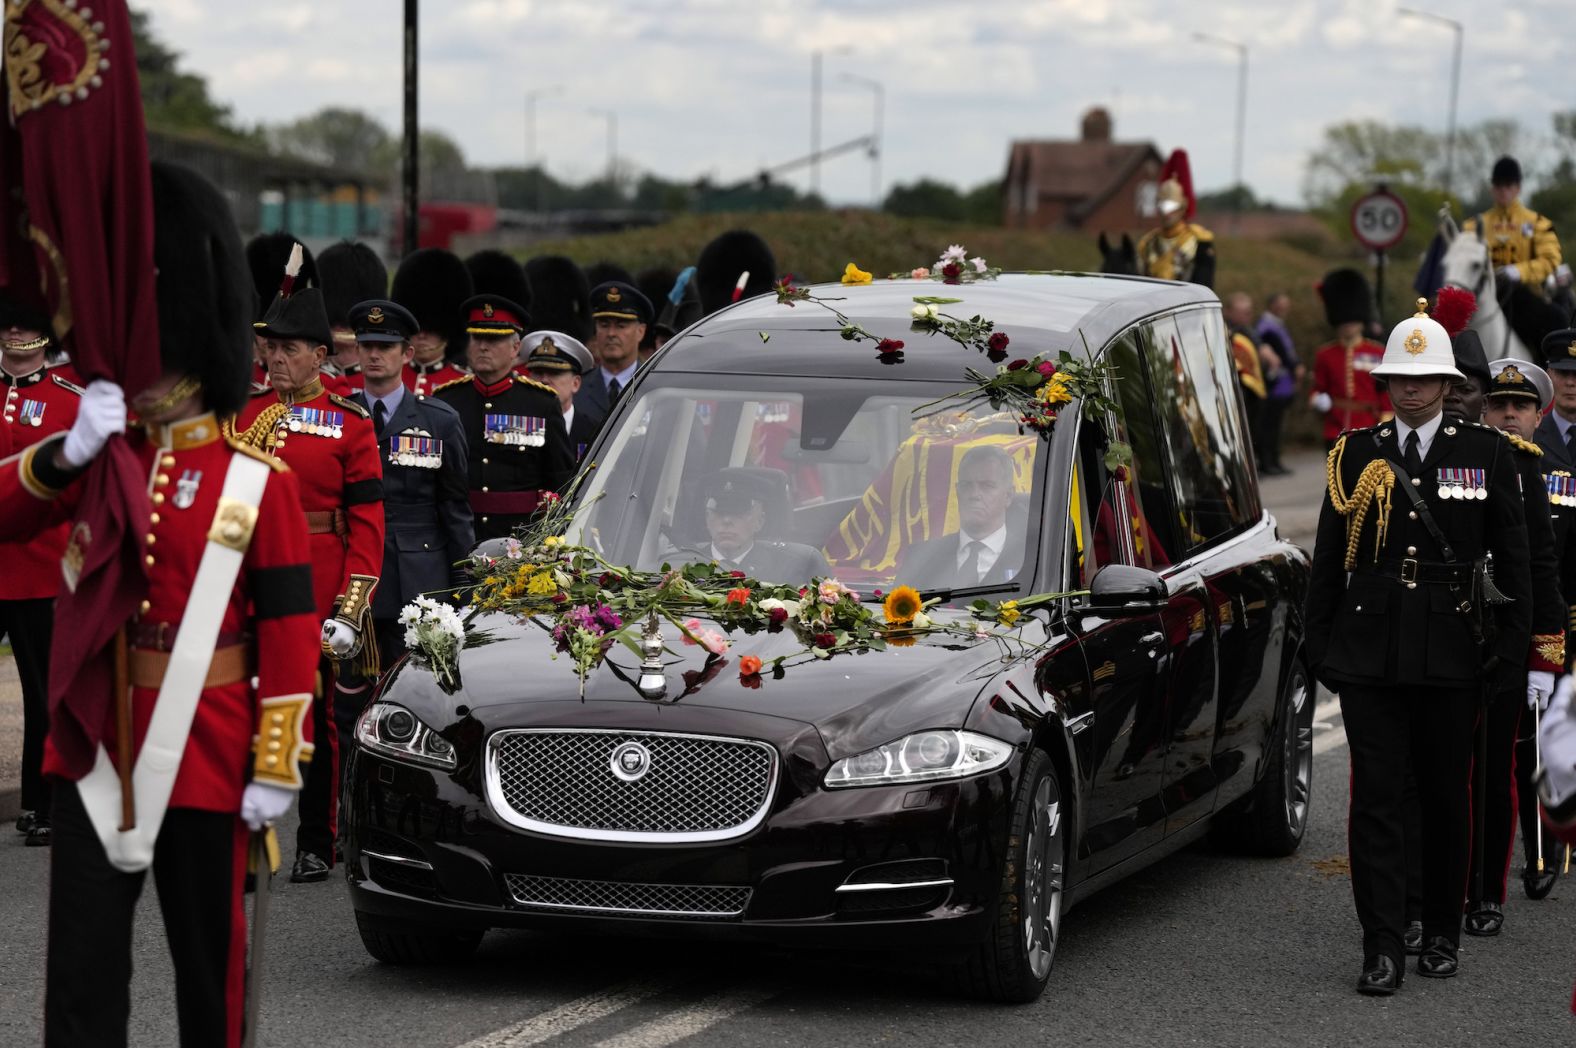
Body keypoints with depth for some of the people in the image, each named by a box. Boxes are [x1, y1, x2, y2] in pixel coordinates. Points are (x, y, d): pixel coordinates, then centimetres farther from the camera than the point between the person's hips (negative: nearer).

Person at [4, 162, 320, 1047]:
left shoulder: (256, 479, -6)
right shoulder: (99, 458, 8)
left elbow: (290, 631, -7)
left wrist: (276, 768, -10)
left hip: (207, 755, -3)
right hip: (97, 744, 3)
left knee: (210, 958, 9)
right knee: (83, 963, 0)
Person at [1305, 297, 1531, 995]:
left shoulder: (1487, 453, 3)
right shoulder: (1356, 454, 6)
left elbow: (1512, 557, 6)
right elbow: (1328, 557, 10)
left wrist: (1513, 642, 0)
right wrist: (1318, 642, 7)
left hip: (1452, 655, 0)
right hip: (1369, 654, 0)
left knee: (1446, 798, 9)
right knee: (1376, 798, -4)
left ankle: (1443, 936, 23)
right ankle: (1382, 949, -4)